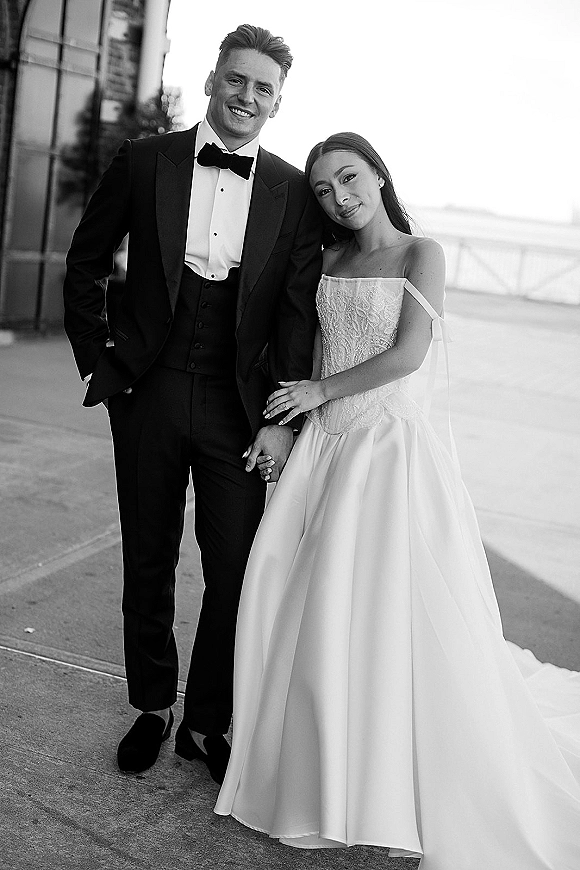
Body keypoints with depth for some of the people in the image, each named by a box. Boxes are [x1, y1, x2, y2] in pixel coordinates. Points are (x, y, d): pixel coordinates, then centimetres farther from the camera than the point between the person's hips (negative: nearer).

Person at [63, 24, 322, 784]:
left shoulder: (295, 192, 1)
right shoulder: (145, 162, 1)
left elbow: (299, 312, -1)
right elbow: (85, 264, 10)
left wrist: (283, 418, -8)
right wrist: (98, 358, 4)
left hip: (238, 407, 0)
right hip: (147, 397, 1)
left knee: (238, 573, 2)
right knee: (148, 565, 12)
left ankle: (207, 723, 21)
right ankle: (153, 708, 31)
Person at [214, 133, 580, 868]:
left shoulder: (421, 253, -3)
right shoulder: (331, 260, 13)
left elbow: (407, 354, -12)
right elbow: (315, 354, 15)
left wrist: (320, 392, -6)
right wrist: (282, 428, 5)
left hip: (390, 444, -6)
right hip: (325, 444, 6)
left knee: (396, 610, -5)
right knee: (299, 596, 3)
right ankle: (314, 764, 21)